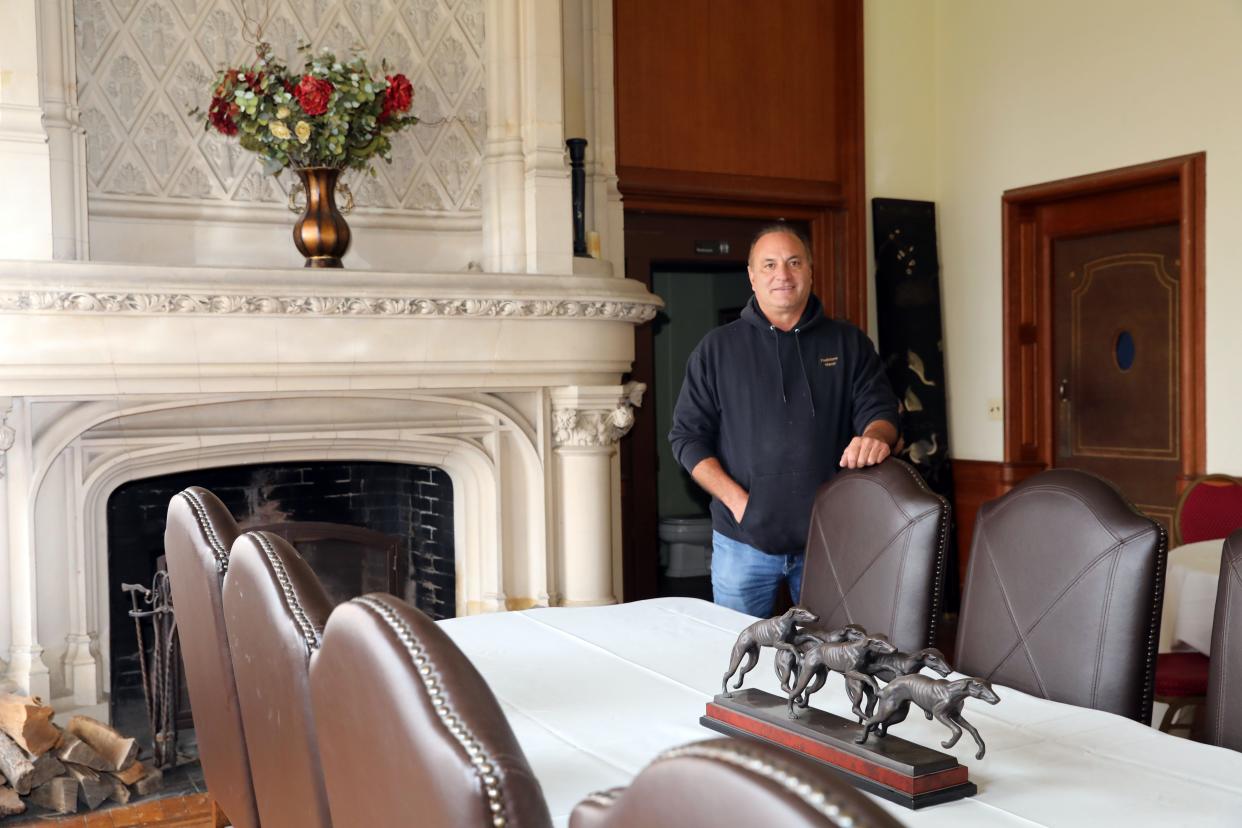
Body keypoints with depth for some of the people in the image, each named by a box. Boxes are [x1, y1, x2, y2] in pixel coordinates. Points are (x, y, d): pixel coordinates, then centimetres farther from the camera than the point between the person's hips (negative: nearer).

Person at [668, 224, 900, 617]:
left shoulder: (848, 344, 8)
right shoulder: (718, 348, 5)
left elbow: (879, 409, 4)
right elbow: (687, 436, 3)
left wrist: (874, 436, -22)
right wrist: (737, 500, -10)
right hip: (743, 542, -1)